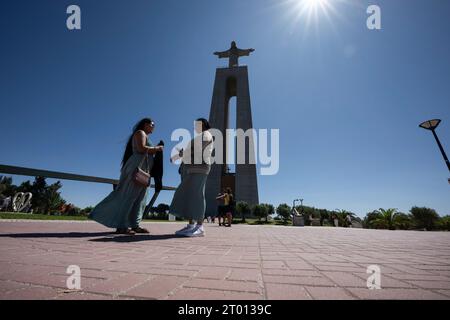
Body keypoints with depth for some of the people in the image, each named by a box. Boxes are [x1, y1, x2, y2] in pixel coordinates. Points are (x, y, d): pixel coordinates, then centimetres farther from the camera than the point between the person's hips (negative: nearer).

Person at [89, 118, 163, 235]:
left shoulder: (145, 136, 28)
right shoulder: (140, 133, 1)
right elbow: (141, 149, -16)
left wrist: (155, 151, 16)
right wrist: (156, 148, -6)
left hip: (143, 170, 10)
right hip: (137, 167, -10)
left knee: (139, 198, 3)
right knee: (128, 196, -12)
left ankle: (134, 225, 3)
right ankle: (121, 226, -12)